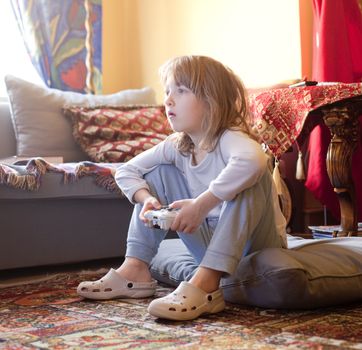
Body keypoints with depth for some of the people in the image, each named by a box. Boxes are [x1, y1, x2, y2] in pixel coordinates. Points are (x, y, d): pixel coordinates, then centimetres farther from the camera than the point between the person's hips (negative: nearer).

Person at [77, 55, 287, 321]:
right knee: (160, 171, 3)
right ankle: (135, 270, -3)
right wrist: (147, 199, -16)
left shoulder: (230, 139, -24)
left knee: (251, 176, -34)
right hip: (212, 241, 6)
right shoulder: (176, 146, -3)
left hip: (255, 244, -6)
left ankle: (205, 284, -41)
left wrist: (201, 204, -44)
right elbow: (126, 171, 4)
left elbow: (252, 161, -49)